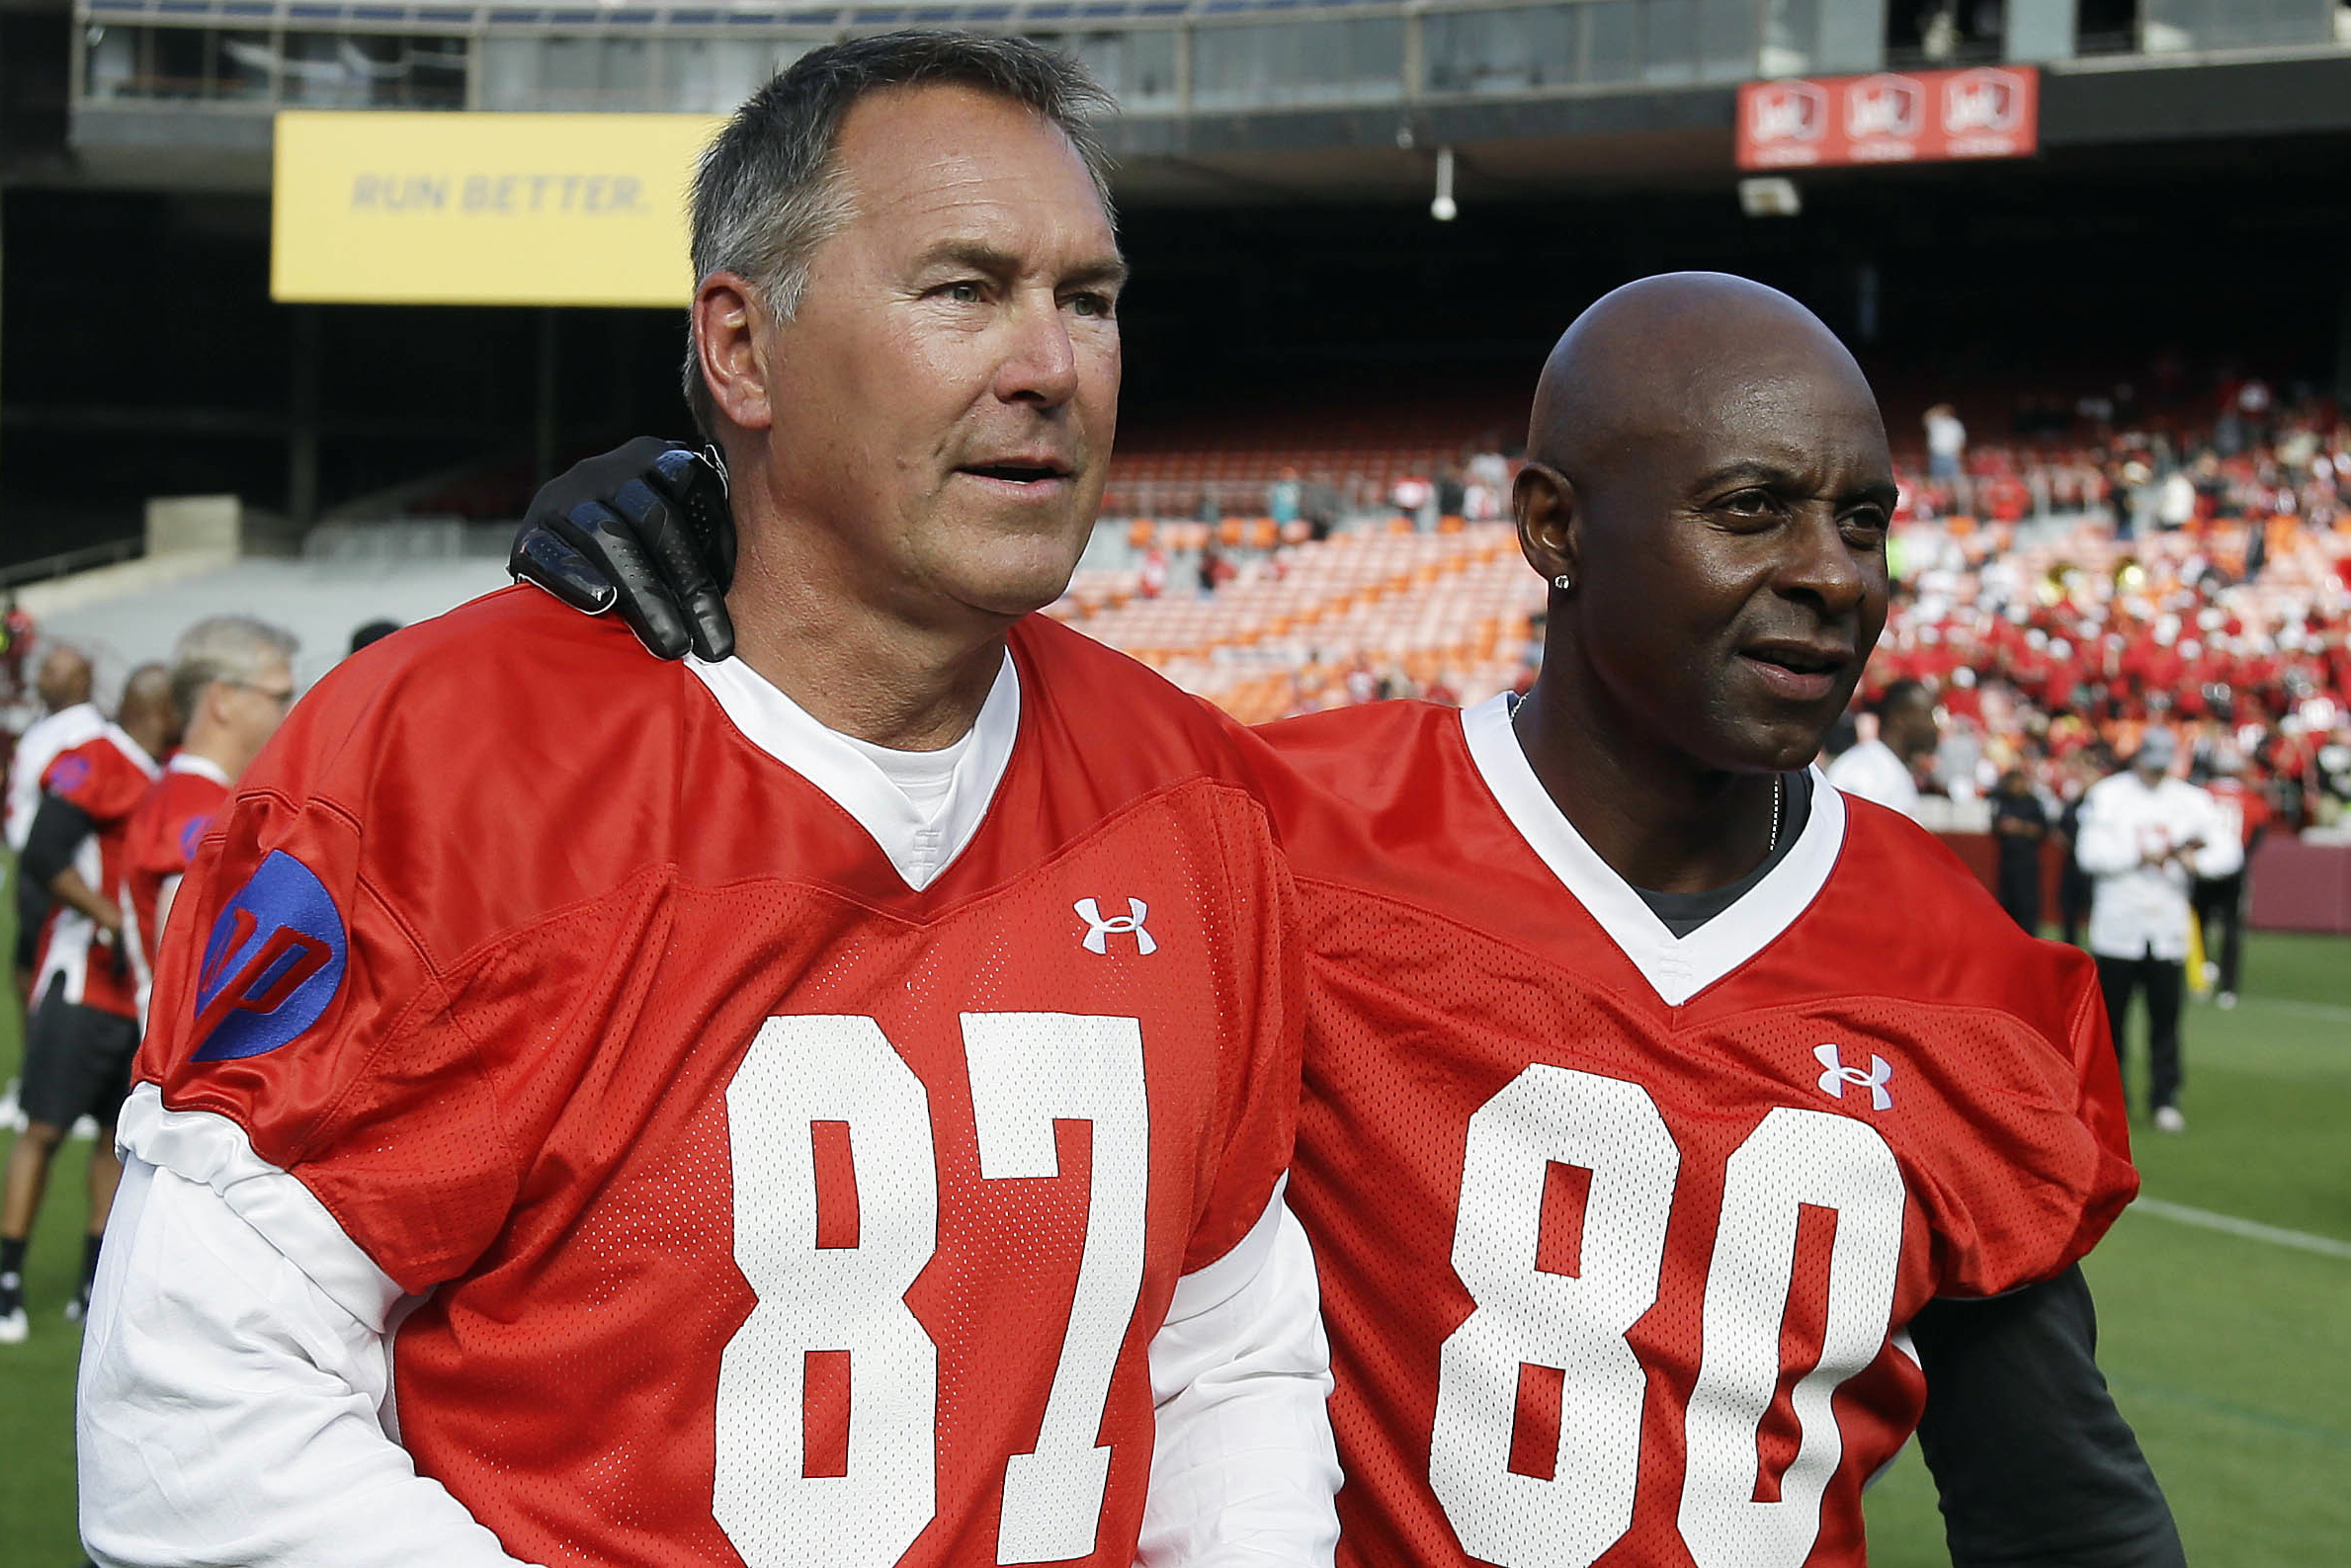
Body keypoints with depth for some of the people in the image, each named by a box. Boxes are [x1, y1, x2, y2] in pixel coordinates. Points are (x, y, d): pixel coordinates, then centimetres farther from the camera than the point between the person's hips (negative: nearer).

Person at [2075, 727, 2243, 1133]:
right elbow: (2090, 852, -10)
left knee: (2166, 1019, 0)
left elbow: (2228, 849, 3)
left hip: (2168, 930, 2)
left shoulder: (2190, 800, 9)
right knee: (2111, 1018, 3)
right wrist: (2143, 855, -17)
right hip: (2117, 928, -2)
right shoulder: (2106, 795, 1)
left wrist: (2196, 862, -17)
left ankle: (2165, 1100, 6)